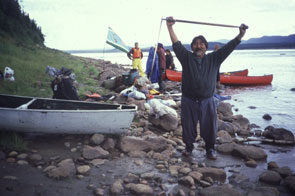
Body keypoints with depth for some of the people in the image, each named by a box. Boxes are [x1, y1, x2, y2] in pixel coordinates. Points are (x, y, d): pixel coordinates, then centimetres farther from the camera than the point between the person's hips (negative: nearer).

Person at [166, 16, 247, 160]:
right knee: (188, 126, 10)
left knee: (209, 127, 8)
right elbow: (177, 44, -7)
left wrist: (241, 35, -5)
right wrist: (170, 27, -16)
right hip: (189, 101, -1)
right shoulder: (187, 57, 1)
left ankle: (210, 149, 27)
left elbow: (228, 48, 2)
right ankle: (189, 146, 31)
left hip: (207, 101, 1)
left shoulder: (213, 59, 5)